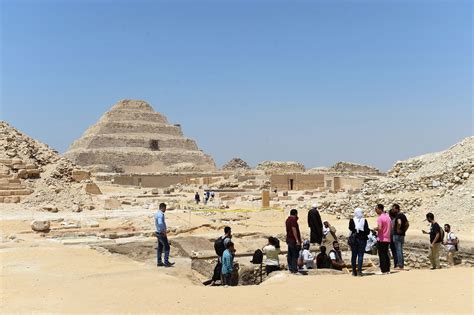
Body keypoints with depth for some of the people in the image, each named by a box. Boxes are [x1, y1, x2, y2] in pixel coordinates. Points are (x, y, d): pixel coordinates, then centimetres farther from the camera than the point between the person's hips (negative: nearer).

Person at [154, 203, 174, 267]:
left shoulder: (157, 214, 11)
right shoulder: (160, 214, -20)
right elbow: (160, 224, -34)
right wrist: (164, 232, -24)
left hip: (158, 233, 10)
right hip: (162, 233, -10)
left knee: (160, 248, 12)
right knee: (167, 247, -5)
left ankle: (159, 262, 15)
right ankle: (166, 262, -5)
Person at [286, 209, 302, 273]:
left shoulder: (288, 219, 13)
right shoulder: (293, 219, -14)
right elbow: (294, 229, -21)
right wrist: (297, 240, -22)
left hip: (288, 239, 9)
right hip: (294, 240, -9)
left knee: (290, 254, 11)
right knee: (295, 255, -6)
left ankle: (290, 268, 16)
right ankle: (294, 269, -6)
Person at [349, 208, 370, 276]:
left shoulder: (351, 221, -5)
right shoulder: (364, 221, -6)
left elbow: (351, 229, -7)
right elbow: (367, 231, -5)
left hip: (354, 239, 1)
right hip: (362, 239, -1)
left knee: (354, 255, 9)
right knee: (360, 255, 2)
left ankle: (354, 271, 11)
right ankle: (359, 271, -4)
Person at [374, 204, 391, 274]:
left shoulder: (380, 218, -16)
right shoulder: (387, 216, 11)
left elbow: (379, 228, -25)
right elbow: (391, 227, 17)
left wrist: (375, 229, -6)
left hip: (381, 239, -8)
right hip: (387, 239, 8)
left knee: (381, 255, -3)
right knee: (386, 254, 14)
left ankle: (383, 270, -2)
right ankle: (387, 270, 15)